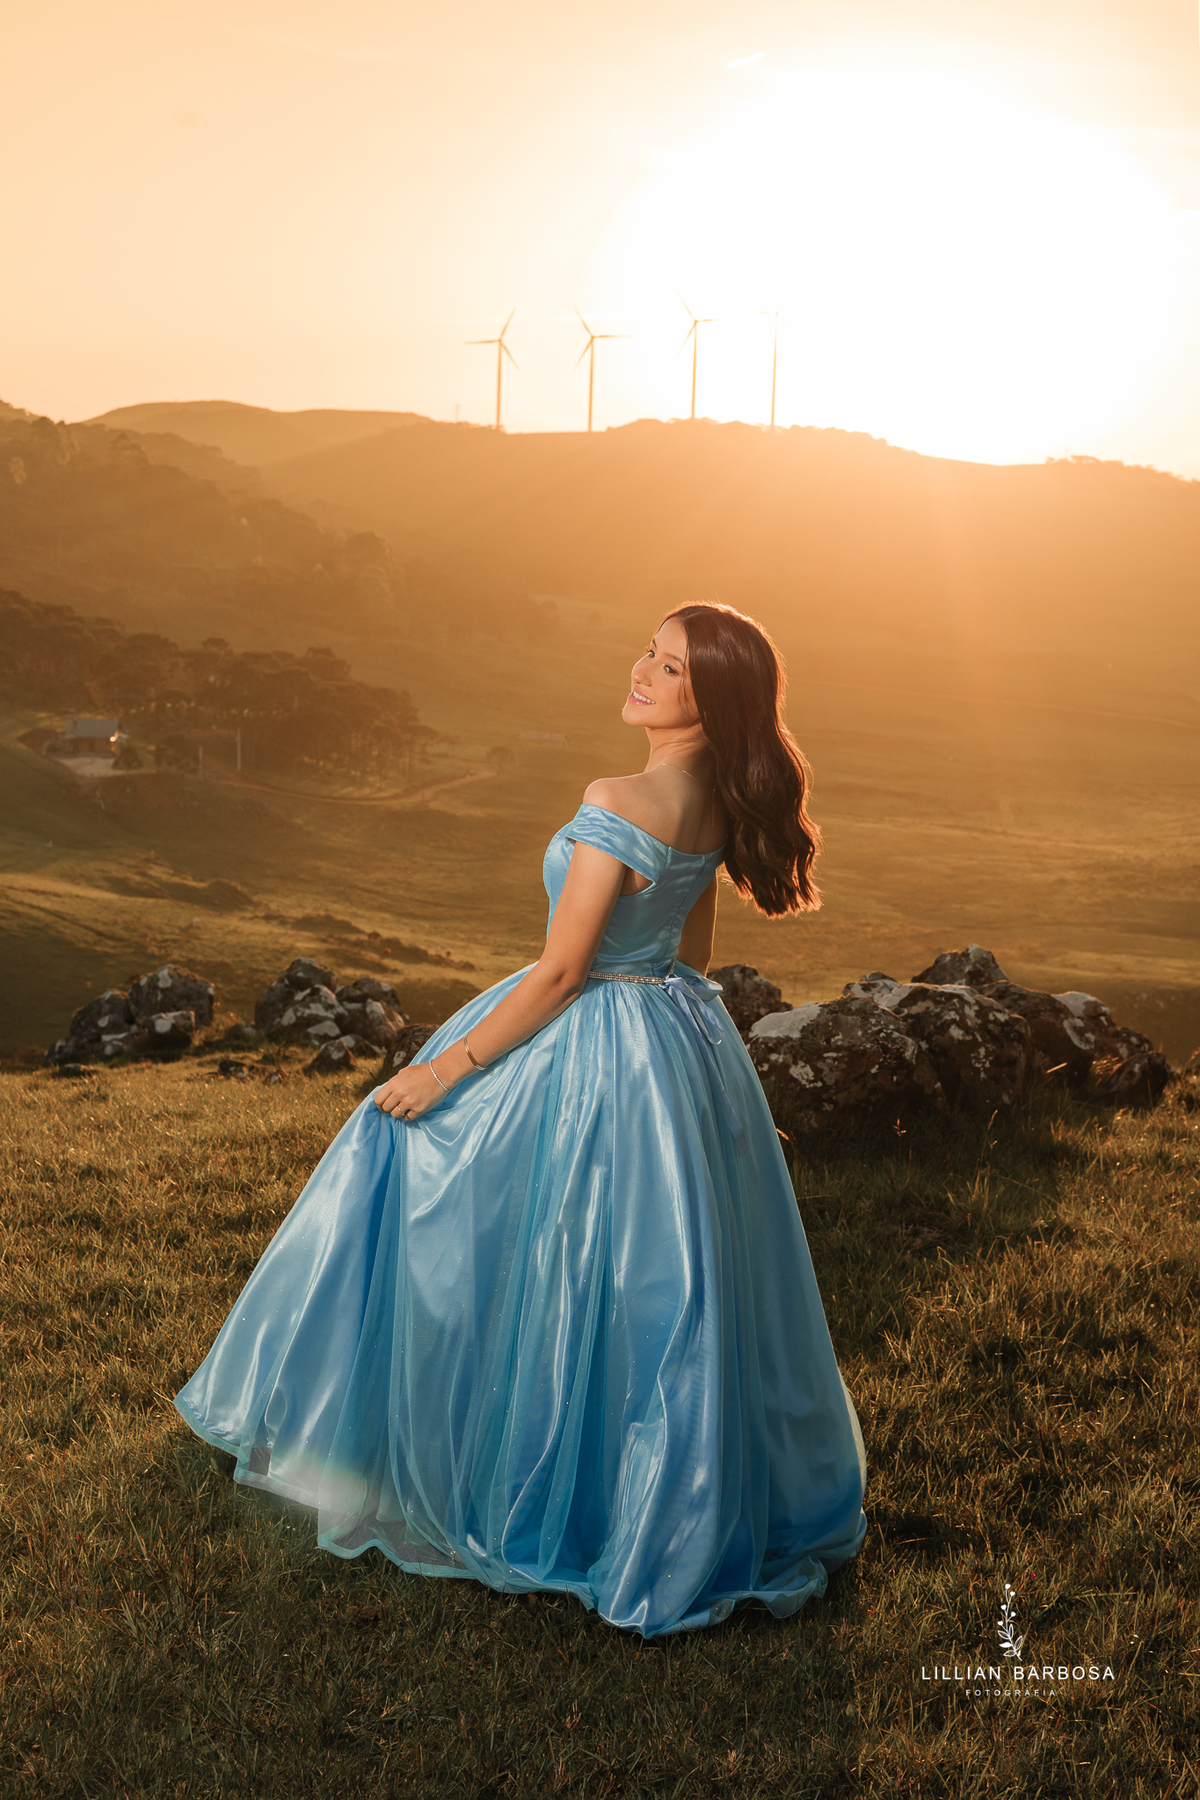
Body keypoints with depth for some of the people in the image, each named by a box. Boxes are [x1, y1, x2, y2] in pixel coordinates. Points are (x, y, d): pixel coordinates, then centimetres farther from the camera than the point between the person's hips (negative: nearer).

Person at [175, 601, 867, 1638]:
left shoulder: (619, 807, -25)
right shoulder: (720, 802, 1)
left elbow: (560, 973, -22)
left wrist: (447, 1068, -14)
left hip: (591, 1053, -8)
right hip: (685, 1037, 8)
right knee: (672, 1283, 19)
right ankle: (703, 1487, 33)